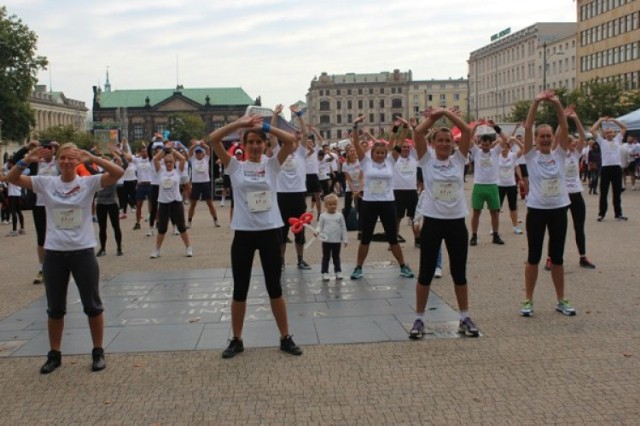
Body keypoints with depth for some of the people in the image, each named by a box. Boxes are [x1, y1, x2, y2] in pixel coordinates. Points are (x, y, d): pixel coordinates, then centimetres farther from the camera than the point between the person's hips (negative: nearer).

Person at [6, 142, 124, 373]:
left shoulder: (88, 182, -5)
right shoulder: (46, 183, 2)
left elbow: (118, 173, -17)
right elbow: (12, 178, -3)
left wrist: (93, 158, -25)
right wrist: (26, 161, -18)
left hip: (83, 251, -2)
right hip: (54, 253, 2)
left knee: (92, 305, 6)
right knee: (55, 308, 12)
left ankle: (98, 352, 21)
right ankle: (54, 354, 27)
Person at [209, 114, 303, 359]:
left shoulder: (272, 164, 3)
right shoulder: (235, 166, 2)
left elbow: (291, 141, -9)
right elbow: (213, 140, -8)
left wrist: (266, 127, -11)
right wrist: (239, 123, -11)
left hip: (270, 231, 0)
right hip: (243, 233, 0)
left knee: (275, 287, 9)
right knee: (240, 289, 9)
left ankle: (285, 338, 22)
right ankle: (236, 340, 23)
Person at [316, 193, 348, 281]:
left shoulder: (340, 216, 2)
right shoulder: (323, 216, -1)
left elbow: (343, 228, 5)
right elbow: (320, 226, 2)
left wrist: (345, 239, 3)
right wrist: (317, 231, -21)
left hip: (337, 241, 1)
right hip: (326, 241, -1)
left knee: (336, 257, 12)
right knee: (326, 257, 4)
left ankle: (338, 272, 23)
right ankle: (325, 273, 9)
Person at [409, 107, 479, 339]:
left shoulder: (458, 159, 4)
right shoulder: (427, 159, 0)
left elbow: (467, 131, -6)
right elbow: (417, 132, -12)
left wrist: (446, 112, -3)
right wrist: (434, 116, -1)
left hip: (456, 222, 2)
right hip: (432, 221, -2)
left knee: (459, 272, 12)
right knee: (426, 272, 5)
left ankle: (465, 318, 24)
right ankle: (419, 319, 16)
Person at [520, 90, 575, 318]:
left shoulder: (559, 154, 4)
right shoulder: (531, 155, -1)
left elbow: (564, 128, -8)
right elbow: (527, 128, -12)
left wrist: (557, 105, -19)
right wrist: (536, 103, -19)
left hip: (558, 209, 2)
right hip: (536, 210, -2)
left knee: (557, 257, 11)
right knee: (534, 257, 4)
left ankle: (561, 300, 21)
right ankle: (528, 300, 14)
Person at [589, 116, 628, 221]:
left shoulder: (617, 140, 15)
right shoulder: (602, 141, 8)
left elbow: (624, 128, 17)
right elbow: (593, 130, 2)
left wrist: (613, 120, 15)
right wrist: (600, 120, 10)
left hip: (617, 168, 2)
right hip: (605, 168, -2)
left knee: (617, 192, 9)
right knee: (603, 193, 4)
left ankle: (618, 214, 17)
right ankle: (601, 214, 10)